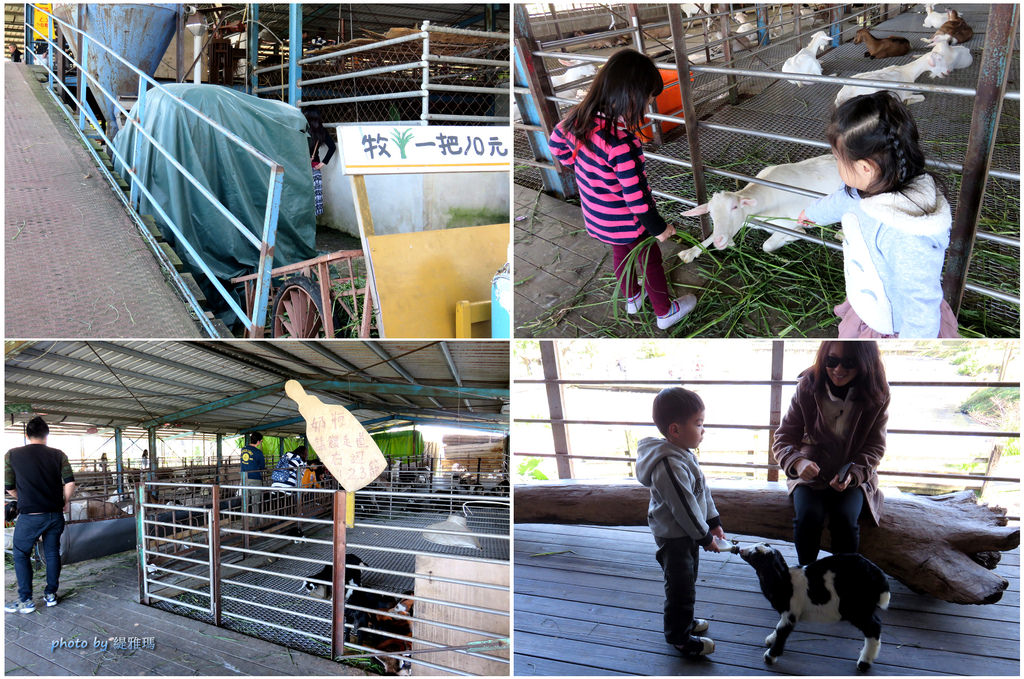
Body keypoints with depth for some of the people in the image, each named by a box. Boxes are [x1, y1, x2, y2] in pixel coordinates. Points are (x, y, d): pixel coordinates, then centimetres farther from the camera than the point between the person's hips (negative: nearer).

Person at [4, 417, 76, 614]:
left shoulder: (12, 455, -2)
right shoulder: (58, 455, 1)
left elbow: (9, 487, 2)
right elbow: (70, 482, -4)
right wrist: (66, 501, 13)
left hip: (30, 516, -2)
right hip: (55, 514, 3)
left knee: (21, 554, 11)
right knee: (52, 553, 14)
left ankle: (26, 600, 10)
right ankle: (51, 594, 20)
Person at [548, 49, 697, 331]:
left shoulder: (580, 118, -14)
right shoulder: (621, 143, -37)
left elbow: (556, 143, 7)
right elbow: (635, 194, -29)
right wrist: (658, 227, -15)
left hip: (597, 217, 7)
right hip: (627, 223, -7)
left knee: (621, 253, 31)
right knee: (650, 261, 17)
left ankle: (632, 298, 56)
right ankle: (665, 312, 39)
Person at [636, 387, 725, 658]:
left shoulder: (684, 454, 2)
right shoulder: (669, 466, -32)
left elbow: (702, 490, 12)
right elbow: (684, 508, -26)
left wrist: (713, 522, 12)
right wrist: (704, 536, -15)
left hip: (688, 533, 10)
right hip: (674, 537, -10)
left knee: (686, 582, 25)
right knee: (681, 589, 5)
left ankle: (682, 622, 43)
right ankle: (680, 638, 22)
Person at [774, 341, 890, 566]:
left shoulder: (878, 394, -11)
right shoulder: (807, 387, -14)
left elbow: (875, 446, -3)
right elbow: (783, 437, -10)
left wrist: (852, 473, -22)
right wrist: (797, 462, -33)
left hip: (855, 474, 0)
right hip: (811, 472, 0)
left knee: (846, 519, -27)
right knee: (808, 516, -27)